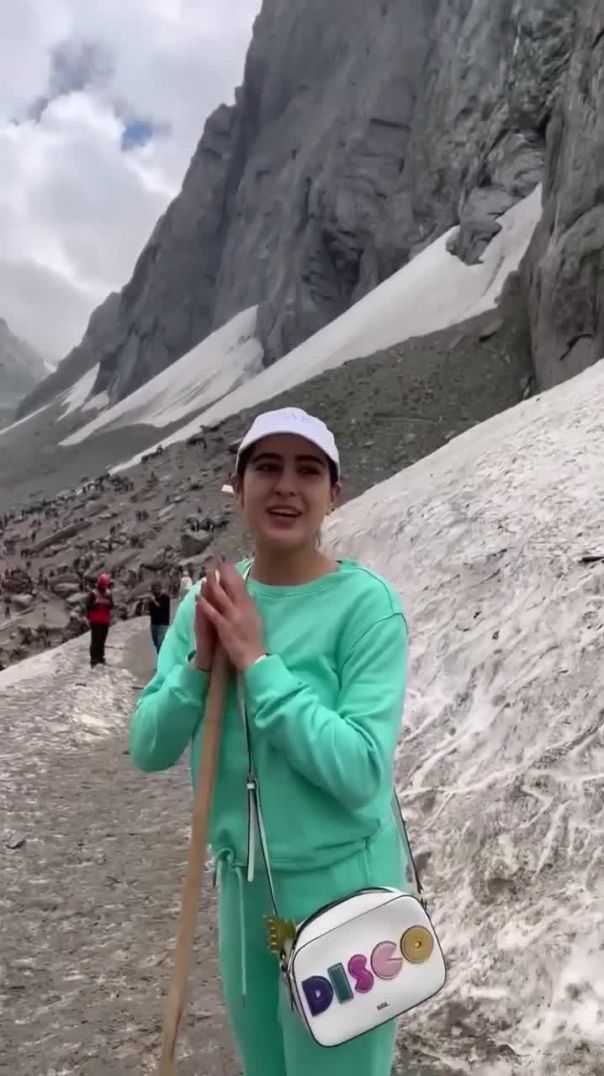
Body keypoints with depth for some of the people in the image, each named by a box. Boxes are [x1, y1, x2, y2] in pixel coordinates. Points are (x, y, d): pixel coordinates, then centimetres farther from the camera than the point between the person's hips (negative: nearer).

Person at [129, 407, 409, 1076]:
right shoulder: (208, 601, -4)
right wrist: (200, 662, -19)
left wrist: (257, 661, -25)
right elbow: (147, 750, -3)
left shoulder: (365, 602, -19)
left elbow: (360, 771, -26)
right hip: (241, 882, 5)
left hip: (339, 887, -5)